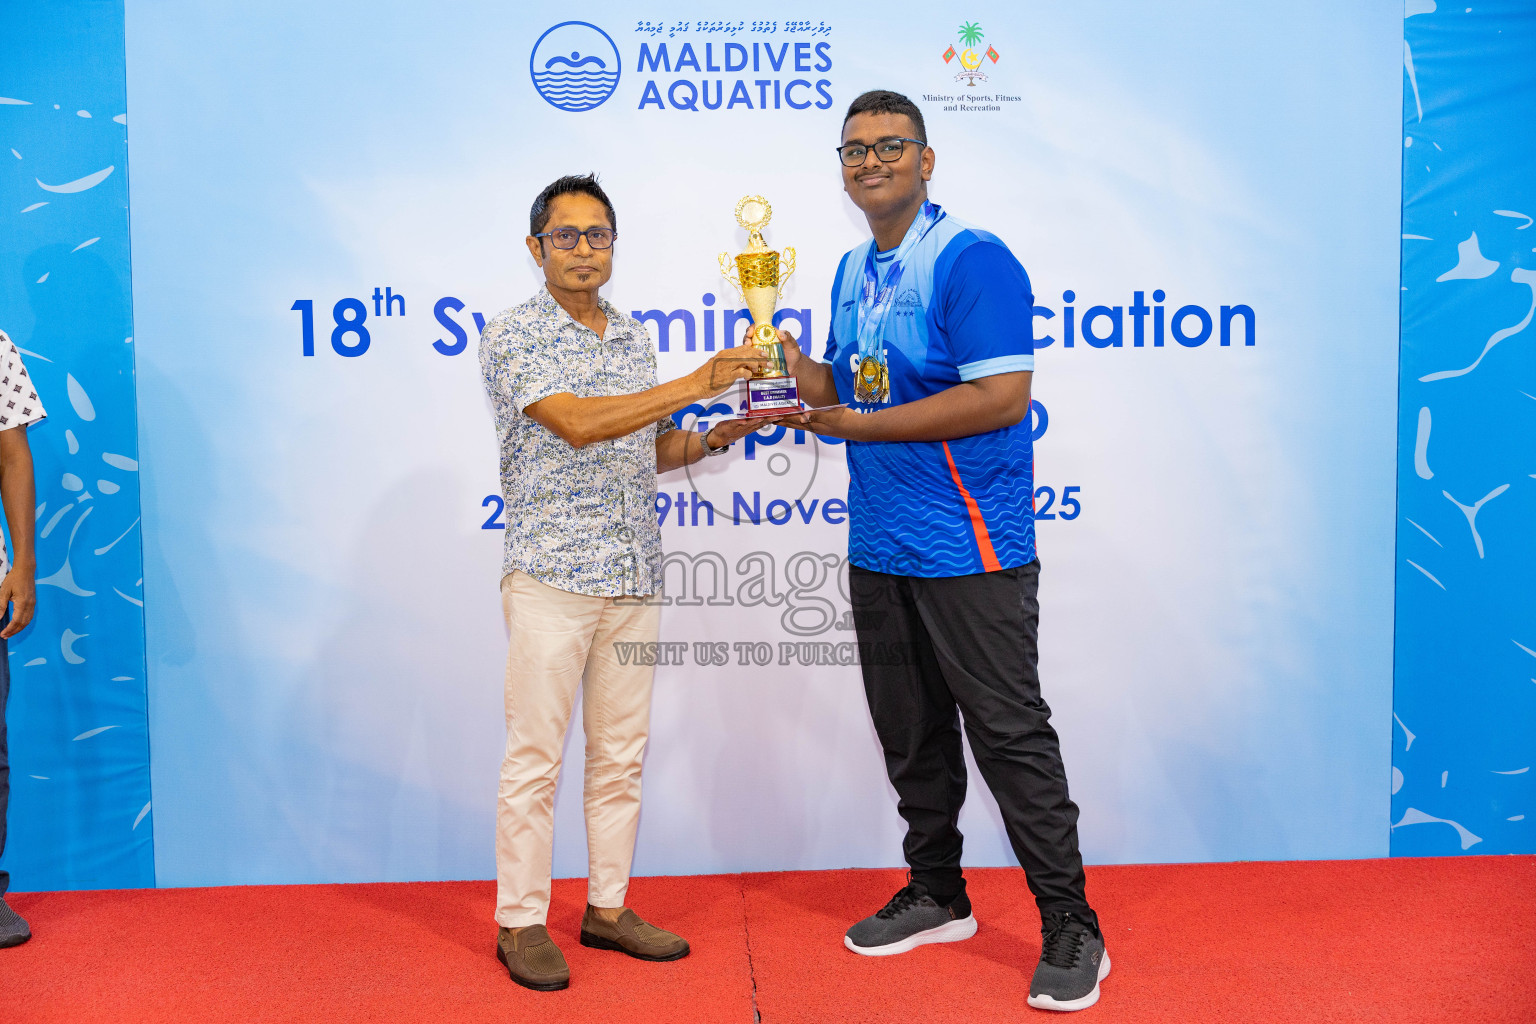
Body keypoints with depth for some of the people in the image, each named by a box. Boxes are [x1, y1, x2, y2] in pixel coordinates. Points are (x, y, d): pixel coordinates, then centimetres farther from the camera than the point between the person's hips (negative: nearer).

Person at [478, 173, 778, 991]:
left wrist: (711, 440, 1)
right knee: (535, 756, 0)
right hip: (550, 575, -6)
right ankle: (520, 922, 13)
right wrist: (695, 386, -24)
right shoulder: (513, 335, -5)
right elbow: (577, 424, -20)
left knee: (621, 754, 11)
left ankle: (607, 907, 23)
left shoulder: (633, 336, 15)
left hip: (634, 579, 6)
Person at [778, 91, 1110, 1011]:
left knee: (1009, 734, -2)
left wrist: (851, 423, -20)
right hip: (878, 548, 8)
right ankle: (937, 897, 33)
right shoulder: (853, 271, 14)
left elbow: (1001, 397, -22)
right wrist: (799, 370, -1)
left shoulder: (972, 260, -13)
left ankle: (1072, 929, 12)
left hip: (970, 550, -8)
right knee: (910, 734, 16)